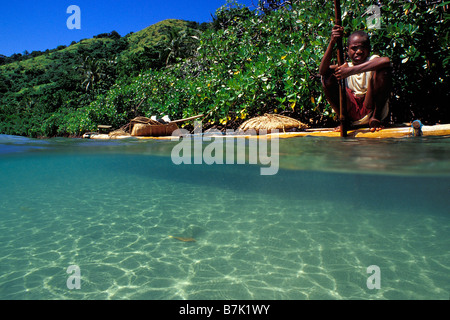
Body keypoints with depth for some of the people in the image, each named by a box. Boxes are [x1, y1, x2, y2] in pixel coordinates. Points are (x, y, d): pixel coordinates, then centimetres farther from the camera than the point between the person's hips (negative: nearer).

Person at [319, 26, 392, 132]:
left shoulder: (372, 60, 4)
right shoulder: (345, 67, 11)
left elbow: (386, 60, -25)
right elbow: (322, 70, -11)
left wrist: (352, 70, -31)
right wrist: (332, 42, -21)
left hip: (370, 108, -2)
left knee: (383, 70, -19)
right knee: (328, 75, -7)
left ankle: (375, 117, -13)